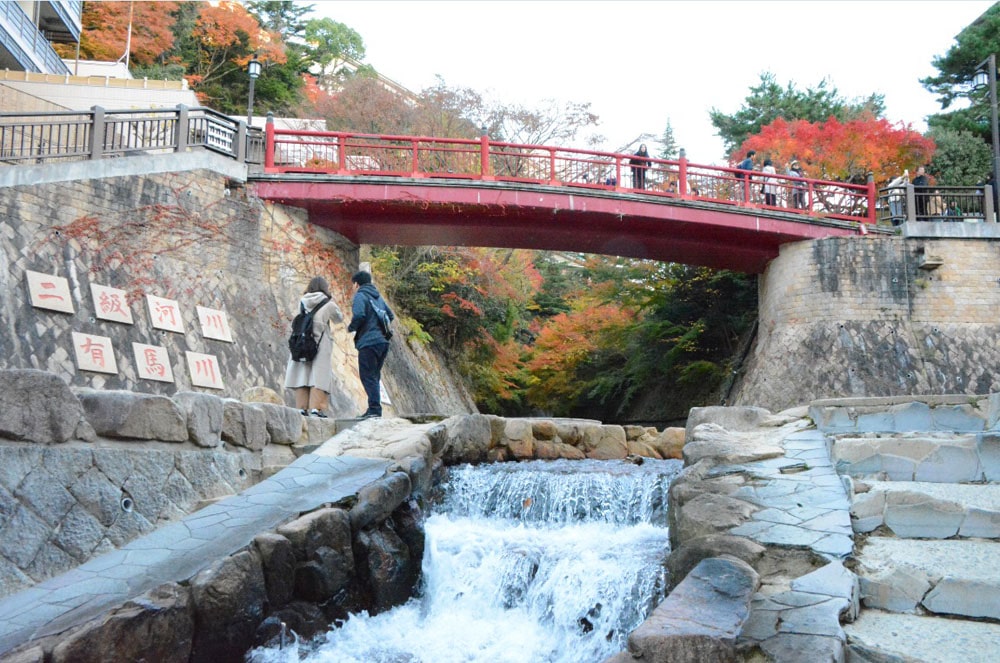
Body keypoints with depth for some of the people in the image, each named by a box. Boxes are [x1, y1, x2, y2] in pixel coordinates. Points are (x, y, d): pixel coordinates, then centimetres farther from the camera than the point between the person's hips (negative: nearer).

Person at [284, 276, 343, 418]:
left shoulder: (302, 302, 8)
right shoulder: (328, 304, 1)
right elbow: (339, 318, 16)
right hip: (320, 343, -3)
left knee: (302, 375, 5)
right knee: (319, 375, -4)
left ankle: (302, 408, 0)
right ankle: (316, 407, -13)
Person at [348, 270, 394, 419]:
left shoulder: (360, 296, -5)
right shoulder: (378, 297, 20)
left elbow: (359, 316, -20)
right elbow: (390, 316, 20)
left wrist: (351, 327, -3)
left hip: (368, 342, -8)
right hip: (383, 341, 8)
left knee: (368, 376, -6)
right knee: (375, 376, 14)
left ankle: (374, 408, -12)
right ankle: (375, 409, 15)